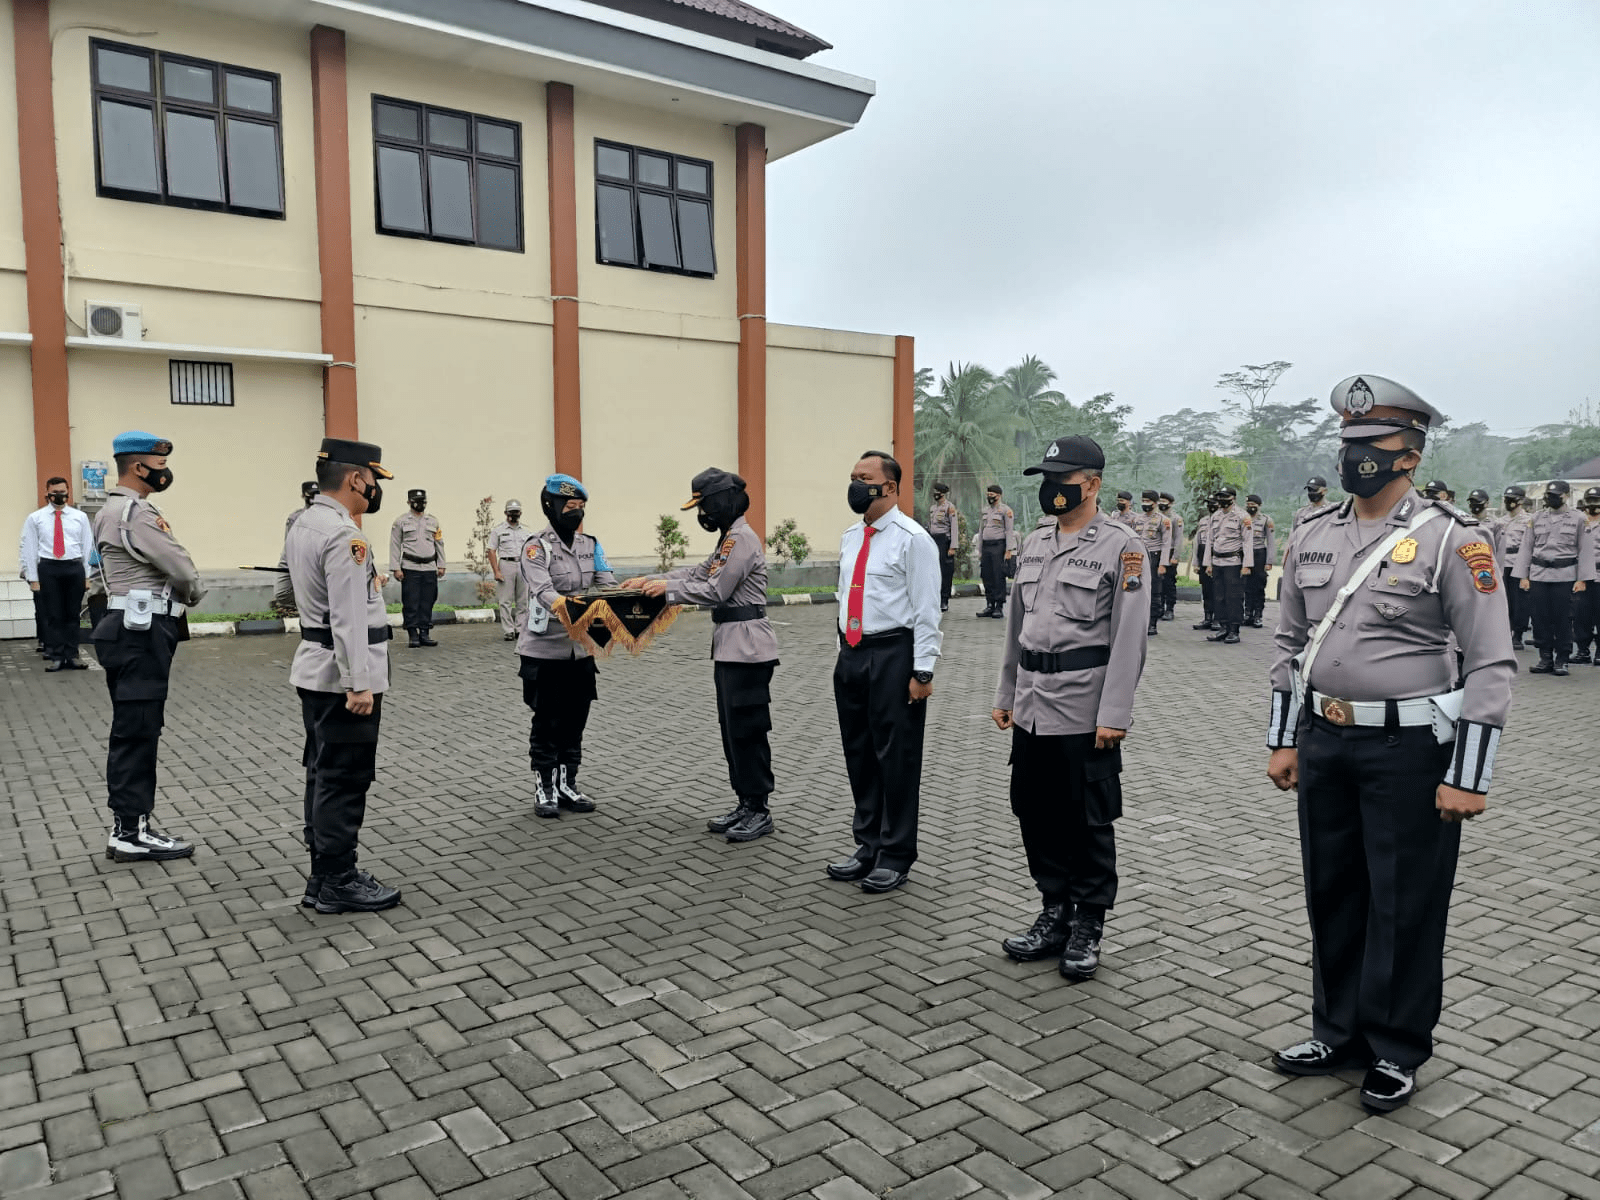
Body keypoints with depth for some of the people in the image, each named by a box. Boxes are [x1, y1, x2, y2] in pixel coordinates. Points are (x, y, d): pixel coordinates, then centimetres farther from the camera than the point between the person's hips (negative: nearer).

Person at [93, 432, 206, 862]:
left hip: (131, 628, 11)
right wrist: (193, 594, 3)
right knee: (137, 731, -5)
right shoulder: (136, 512, -15)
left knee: (133, 731, 13)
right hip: (142, 632, -11)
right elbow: (182, 569, -17)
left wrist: (177, 595, 5)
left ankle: (129, 825, 20)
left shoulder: (112, 510, 18)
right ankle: (131, 834, 1)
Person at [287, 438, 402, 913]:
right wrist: (359, 684, -23)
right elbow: (348, 618, -24)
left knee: (324, 775, 15)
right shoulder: (344, 535, -20)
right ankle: (338, 883, 6)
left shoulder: (302, 525, 12)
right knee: (344, 780, -2)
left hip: (314, 669, 10)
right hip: (342, 674, -10)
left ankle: (324, 875, 24)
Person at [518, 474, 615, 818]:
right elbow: (543, 591, -25)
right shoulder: (536, 547, -10)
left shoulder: (591, 545, 7)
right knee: (546, 723, 4)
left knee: (575, 721, 11)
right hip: (545, 650, -5)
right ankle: (544, 790, 16)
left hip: (581, 650, 5)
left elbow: (608, 585, -2)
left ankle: (567, 786, 23)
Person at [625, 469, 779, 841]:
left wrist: (667, 588, -8)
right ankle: (745, 805, 23)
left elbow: (715, 591, -18)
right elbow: (699, 573, 20)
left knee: (746, 730, -4)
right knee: (731, 728, 14)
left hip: (747, 648, -11)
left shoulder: (742, 538, -15)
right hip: (729, 647, 11)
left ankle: (759, 811, 5)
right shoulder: (729, 538, 17)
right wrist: (650, 579, 13)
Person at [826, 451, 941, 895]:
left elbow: (927, 610, -12)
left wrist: (922, 671, -16)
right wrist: (844, 653, 19)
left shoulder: (912, 539, -10)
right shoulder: (850, 537, 13)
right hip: (851, 654, 8)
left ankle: (896, 856, 13)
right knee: (859, 754, 14)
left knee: (897, 757, 0)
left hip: (893, 655, -8)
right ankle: (868, 845, 28)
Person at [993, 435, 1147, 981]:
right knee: (1036, 812, 13)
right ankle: (1055, 913, 29)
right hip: (1032, 706, 7)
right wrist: (1006, 696, 16)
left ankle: (1087, 929, 19)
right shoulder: (1036, 544, 13)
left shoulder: (1123, 546, -9)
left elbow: (1129, 638, -14)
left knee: (1088, 822, 4)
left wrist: (1114, 714, -18)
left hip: (1084, 710, -7)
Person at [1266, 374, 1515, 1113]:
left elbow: (1492, 664, -12)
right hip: (1324, 742, 5)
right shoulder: (1311, 537, 5)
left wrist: (1469, 775, -15)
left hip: (1409, 748, -5)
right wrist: (1284, 740, 8)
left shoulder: (1451, 539, -10)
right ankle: (1339, 1032, 32)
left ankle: (1396, 1052, 24)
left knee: (1405, 905, 6)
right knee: (1332, 894, 15)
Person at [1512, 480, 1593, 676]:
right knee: (1541, 619, 3)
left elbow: (1585, 550, 2)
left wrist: (1581, 579, -5)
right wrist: (1523, 576, 4)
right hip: (1538, 576, 2)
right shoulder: (1536, 518, 11)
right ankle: (1545, 658, 11)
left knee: (1563, 619, -1)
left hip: (1565, 576, -2)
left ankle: (1561, 660, 8)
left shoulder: (1578, 519, 4)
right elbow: (1527, 547, 12)